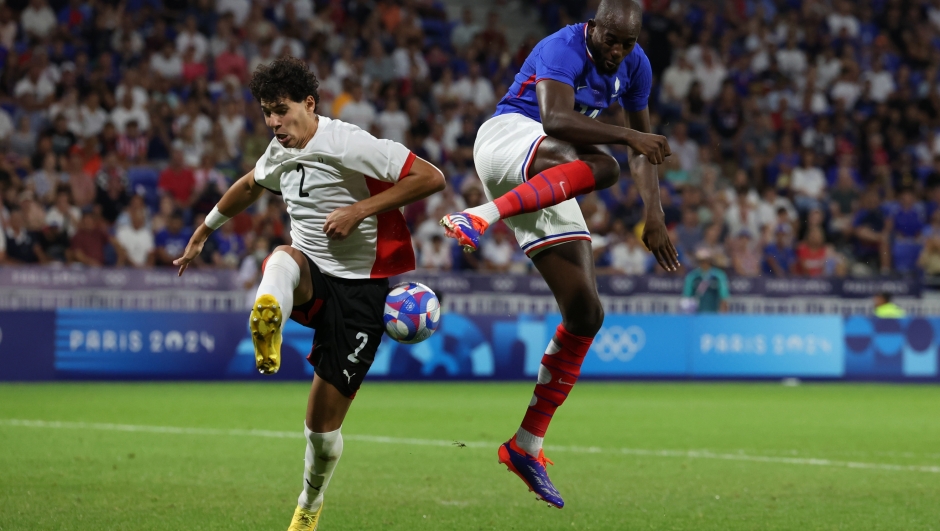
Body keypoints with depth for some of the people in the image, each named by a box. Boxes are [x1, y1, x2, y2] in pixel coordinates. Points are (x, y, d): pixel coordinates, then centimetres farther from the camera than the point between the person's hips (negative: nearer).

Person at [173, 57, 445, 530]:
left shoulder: (347, 145, -16)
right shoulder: (279, 153, 7)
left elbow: (431, 178, -20)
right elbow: (248, 186, 31)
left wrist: (359, 210, -24)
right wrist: (202, 234, 39)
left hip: (359, 291, -6)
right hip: (309, 282, 6)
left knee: (324, 420, -1)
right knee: (282, 259, -34)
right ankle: (267, 334, -65)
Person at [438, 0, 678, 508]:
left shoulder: (635, 66, 7)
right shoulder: (563, 49, -16)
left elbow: (643, 144, 18)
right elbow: (556, 119, -33)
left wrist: (654, 215, 11)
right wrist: (628, 136, -35)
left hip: (544, 184, 7)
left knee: (585, 314, -1)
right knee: (601, 166, -39)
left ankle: (526, 445, 4)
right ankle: (479, 217, -48)